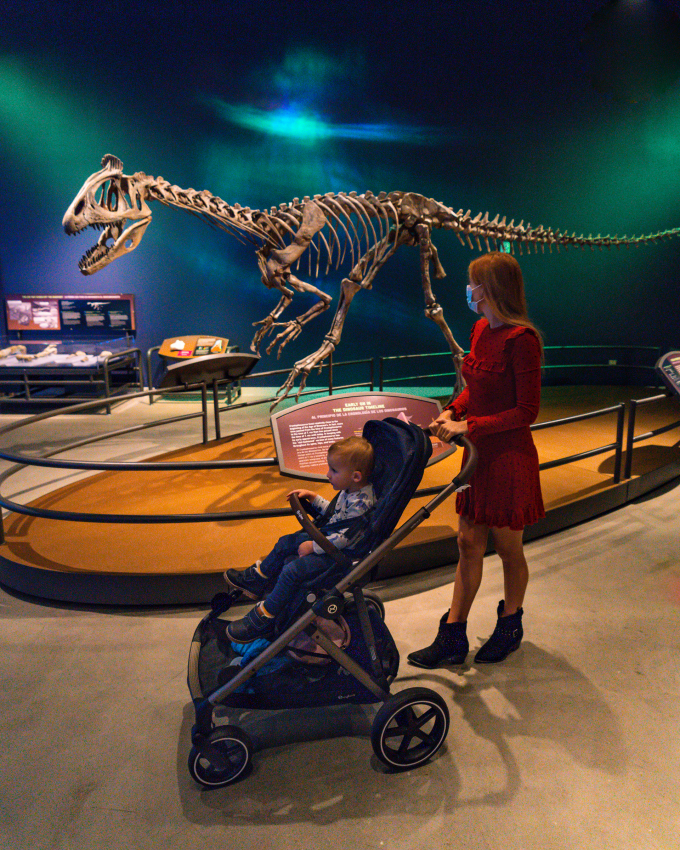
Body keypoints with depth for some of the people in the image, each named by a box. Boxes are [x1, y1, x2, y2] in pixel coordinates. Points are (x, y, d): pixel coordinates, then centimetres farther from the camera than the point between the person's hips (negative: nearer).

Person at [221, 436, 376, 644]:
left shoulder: (361, 503, -30)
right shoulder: (349, 491, 1)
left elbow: (344, 537, -29)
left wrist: (313, 547, -21)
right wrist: (314, 498, 11)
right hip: (327, 539, 11)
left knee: (291, 571, -18)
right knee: (286, 542, 15)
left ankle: (263, 620, -3)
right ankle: (255, 580, 34)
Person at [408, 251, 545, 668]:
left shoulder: (520, 339, -19)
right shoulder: (481, 329, 7)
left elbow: (527, 411, -18)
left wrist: (468, 427, -18)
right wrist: (451, 412, 1)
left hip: (510, 455, -8)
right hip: (479, 454, 8)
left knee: (509, 549, 11)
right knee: (469, 544, 12)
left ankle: (510, 629, 36)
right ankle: (453, 638, 23)